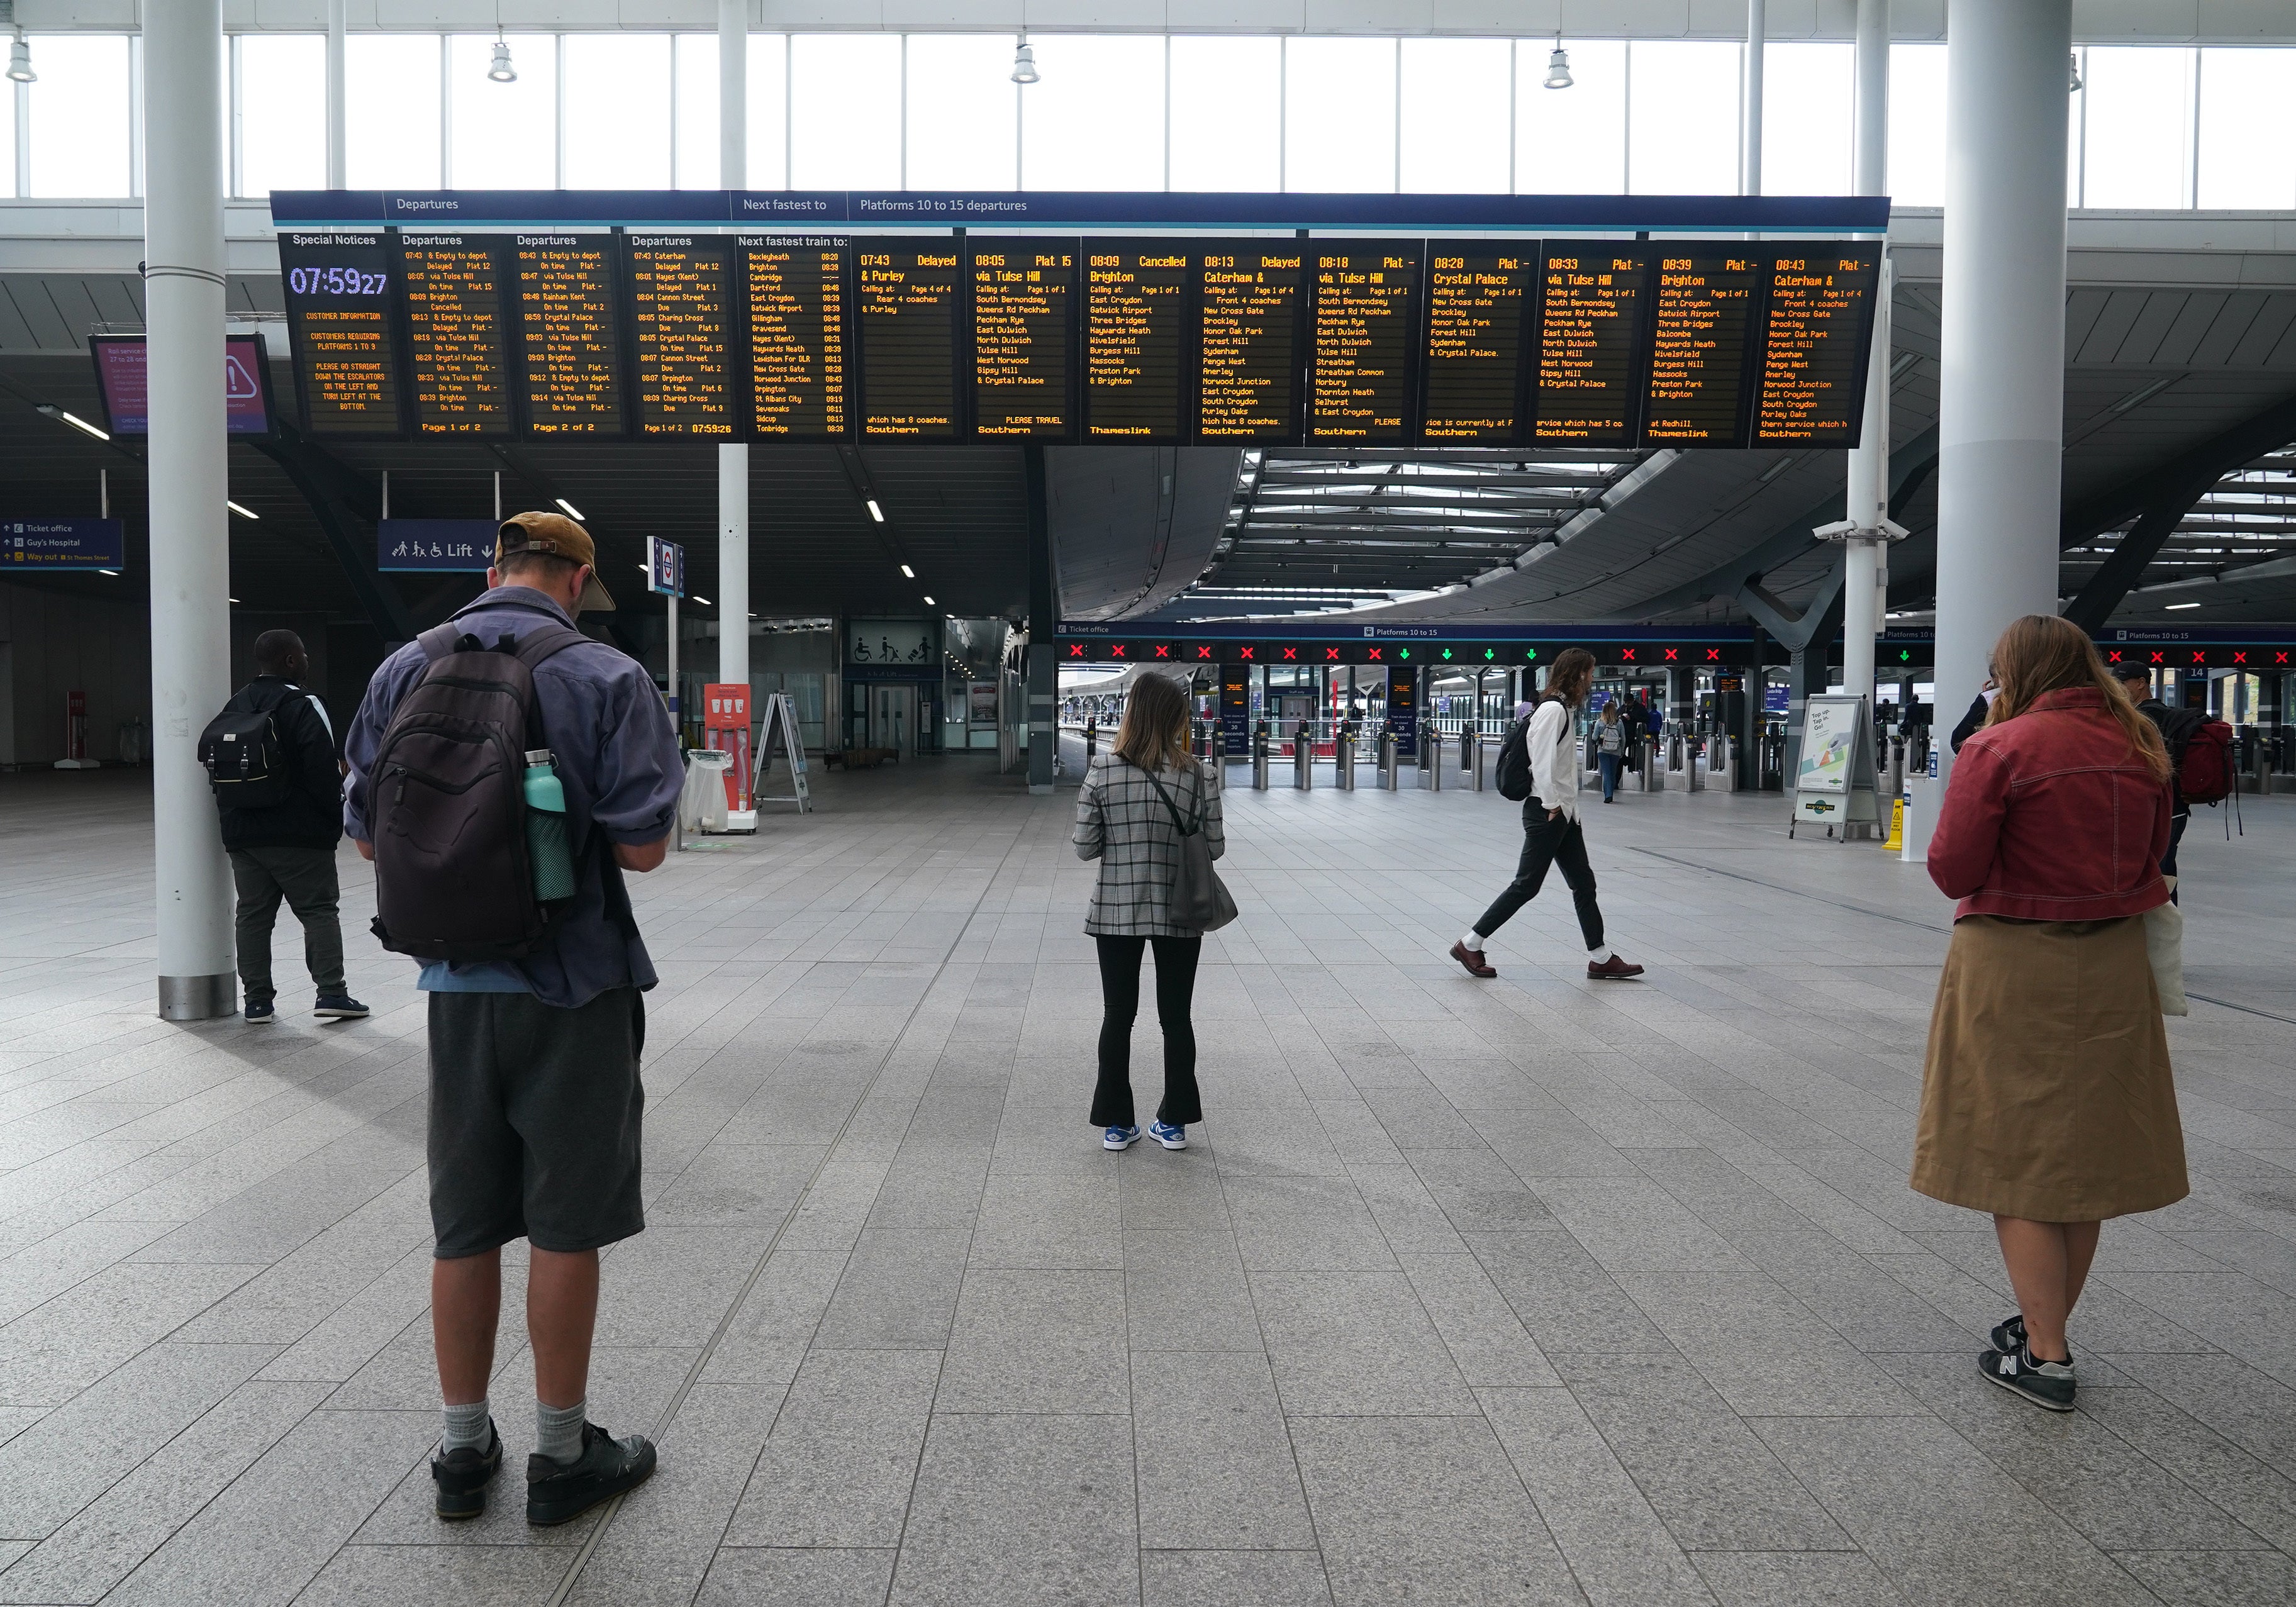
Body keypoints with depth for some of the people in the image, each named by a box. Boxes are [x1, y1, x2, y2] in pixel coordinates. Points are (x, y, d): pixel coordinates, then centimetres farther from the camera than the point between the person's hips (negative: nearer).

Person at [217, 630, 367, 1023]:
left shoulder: (234, 707, 14)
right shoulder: (303, 706, -11)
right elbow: (323, 769, -17)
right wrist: (335, 817, -5)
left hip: (241, 834, 7)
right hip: (299, 835, -6)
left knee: (253, 914, 9)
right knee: (320, 909, -1)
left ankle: (257, 999, 10)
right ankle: (331, 992, -5)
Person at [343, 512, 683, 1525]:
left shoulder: (406, 671, 1)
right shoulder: (607, 679, -10)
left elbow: (369, 837, 6)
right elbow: (642, 847, -14)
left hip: (455, 984, 4)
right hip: (574, 984, -4)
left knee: (464, 1227, 15)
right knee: (564, 1228, 7)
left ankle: (464, 1451, 27)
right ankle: (562, 1457, 19)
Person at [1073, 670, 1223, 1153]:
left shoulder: (1103, 770, -9)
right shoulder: (1196, 775, -9)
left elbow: (1085, 847, -7)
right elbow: (1214, 847, -4)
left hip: (1115, 910, 0)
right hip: (1180, 913, 0)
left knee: (1118, 1017, 10)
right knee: (1176, 1017, 12)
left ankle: (1116, 1124, 16)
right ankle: (1173, 1123, 20)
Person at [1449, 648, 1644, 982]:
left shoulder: (1564, 709, 15)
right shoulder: (1553, 709, -15)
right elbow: (1542, 761, -21)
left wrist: (1563, 806, 12)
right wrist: (1552, 805, -16)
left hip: (1563, 813, 10)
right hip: (1547, 813, -10)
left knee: (1583, 883, 10)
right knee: (1527, 885, -4)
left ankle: (1601, 959, 16)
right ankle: (1469, 945, 4)